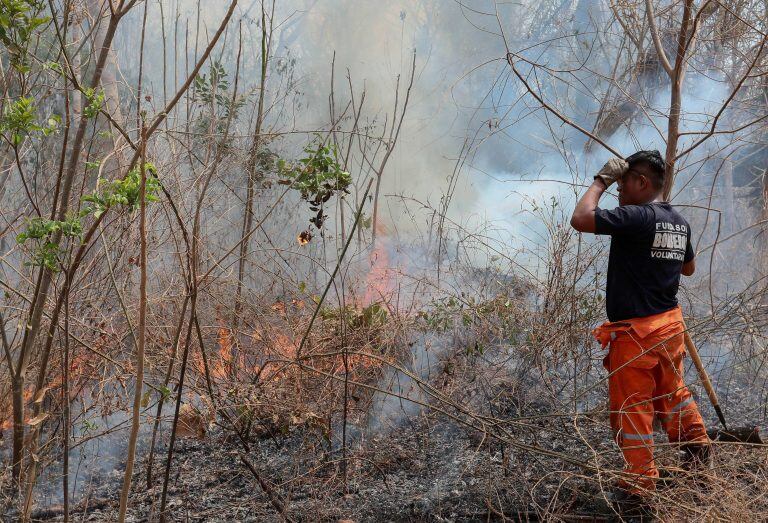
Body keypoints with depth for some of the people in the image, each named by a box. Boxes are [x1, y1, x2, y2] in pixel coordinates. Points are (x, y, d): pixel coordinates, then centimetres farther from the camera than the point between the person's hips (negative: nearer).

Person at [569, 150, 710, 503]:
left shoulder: (638, 217, -21)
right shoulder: (679, 222, 6)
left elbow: (580, 219, -28)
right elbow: (689, 268, 22)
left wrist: (601, 182, -15)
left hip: (635, 331, -8)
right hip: (670, 323, 8)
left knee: (631, 406, 5)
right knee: (672, 390, 27)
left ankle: (641, 480, 14)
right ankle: (696, 445, 38)